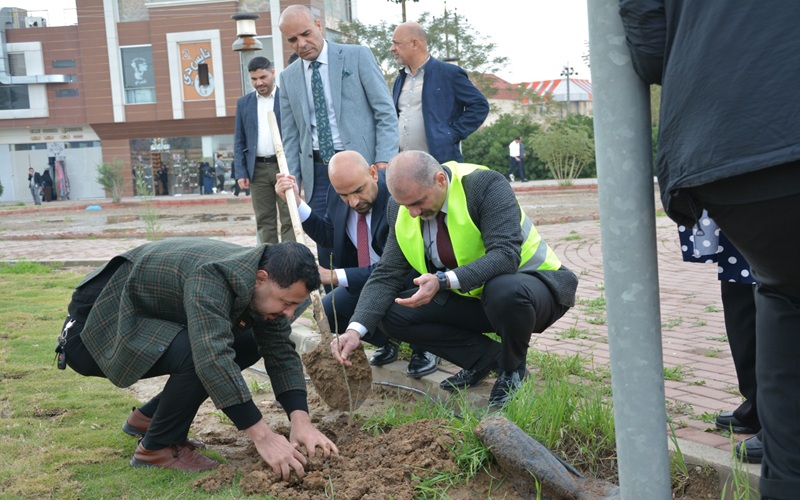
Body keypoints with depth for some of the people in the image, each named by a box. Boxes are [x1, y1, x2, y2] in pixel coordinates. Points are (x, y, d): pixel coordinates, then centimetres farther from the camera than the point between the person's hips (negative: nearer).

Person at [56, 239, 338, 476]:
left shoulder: (263, 287, -9)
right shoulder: (211, 278, -34)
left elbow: (282, 353, -6)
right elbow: (213, 358, -43)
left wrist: (301, 420, -20)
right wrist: (262, 436, -41)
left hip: (146, 322, 9)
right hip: (99, 325, -9)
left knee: (247, 345, 2)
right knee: (199, 352, -31)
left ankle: (149, 417, 12)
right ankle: (158, 448, -9)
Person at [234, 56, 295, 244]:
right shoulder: (243, 103, 11)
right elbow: (239, 141, 11)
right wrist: (241, 172, 1)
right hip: (257, 169, 3)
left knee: (289, 219, -2)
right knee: (264, 221, 6)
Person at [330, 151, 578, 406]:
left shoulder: (486, 185, -24)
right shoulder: (401, 210, -7)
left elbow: (505, 256, -34)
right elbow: (386, 275, -8)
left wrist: (444, 281, -45)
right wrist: (355, 329, -23)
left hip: (529, 283, -5)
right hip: (473, 298, 6)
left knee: (505, 290, -41)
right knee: (393, 313, -11)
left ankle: (513, 368, -7)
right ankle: (489, 356, 1)